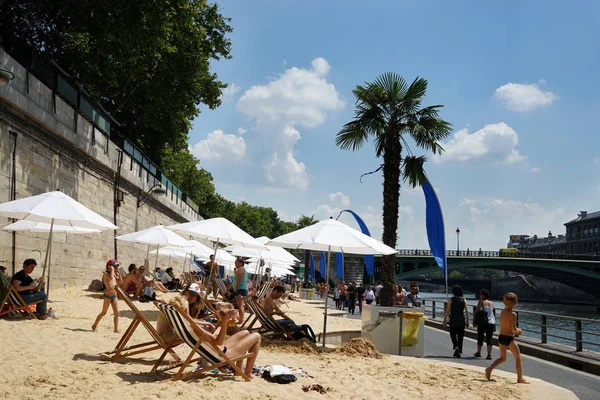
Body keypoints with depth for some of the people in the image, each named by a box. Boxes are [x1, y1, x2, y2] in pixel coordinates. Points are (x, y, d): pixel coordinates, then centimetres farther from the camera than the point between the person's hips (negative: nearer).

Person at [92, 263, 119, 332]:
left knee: (117, 312, -2)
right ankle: (94, 326, 23)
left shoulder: (113, 274, 13)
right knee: (104, 312, 4)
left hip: (114, 295, 6)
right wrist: (112, 270, -16)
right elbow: (111, 277, -30)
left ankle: (116, 329, 1)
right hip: (108, 296, -6)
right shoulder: (105, 274, -8)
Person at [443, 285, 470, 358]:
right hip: (461, 321, 2)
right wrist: (467, 321, 7)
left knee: (453, 335, 11)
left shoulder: (451, 300, -4)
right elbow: (467, 311, -1)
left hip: (453, 321, -2)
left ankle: (456, 347, -15)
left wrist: (444, 320, 1)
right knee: (460, 336, 11)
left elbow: (447, 311, -5)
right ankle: (459, 352, 15)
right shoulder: (464, 300, 1)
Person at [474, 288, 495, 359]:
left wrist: (474, 321, 4)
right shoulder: (491, 303, 9)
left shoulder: (481, 302, -4)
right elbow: (493, 313, 15)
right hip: (491, 322, 3)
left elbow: (476, 312, -6)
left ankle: (478, 352, 23)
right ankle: (489, 354, -6)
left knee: (480, 338, 12)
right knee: (489, 338, 2)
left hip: (482, 323, -3)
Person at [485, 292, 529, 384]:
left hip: (501, 337, 7)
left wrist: (516, 330, 16)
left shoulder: (502, 312, 7)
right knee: (518, 358, 9)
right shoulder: (513, 314, -15)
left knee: (502, 358, 21)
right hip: (509, 338, -7)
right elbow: (514, 329, -18)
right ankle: (520, 378, 13)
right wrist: (519, 331, 3)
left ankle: (489, 369, 4)